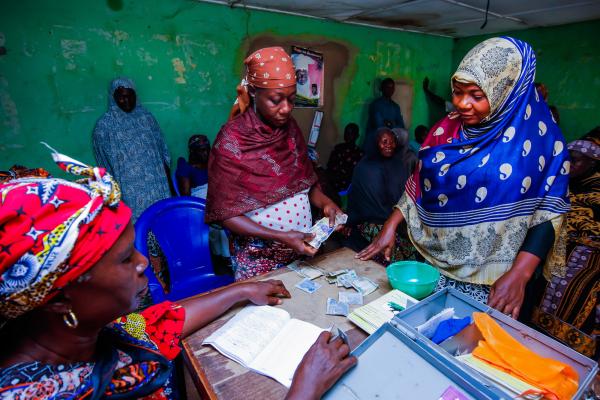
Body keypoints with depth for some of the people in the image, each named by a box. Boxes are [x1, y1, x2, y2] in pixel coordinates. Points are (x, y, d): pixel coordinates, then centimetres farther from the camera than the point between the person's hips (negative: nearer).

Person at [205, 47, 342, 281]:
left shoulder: (289, 127, -1)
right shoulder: (232, 140, -17)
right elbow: (225, 213, -16)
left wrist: (324, 202, -12)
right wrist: (280, 237, -23)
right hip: (259, 257, -5)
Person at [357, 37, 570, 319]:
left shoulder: (539, 137, -8)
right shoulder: (446, 129, 2)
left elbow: (549, 213, -9)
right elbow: (418, 184, 5)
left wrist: (518, 276, -18)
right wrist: (390, 226, -4)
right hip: (433, 264, 4)